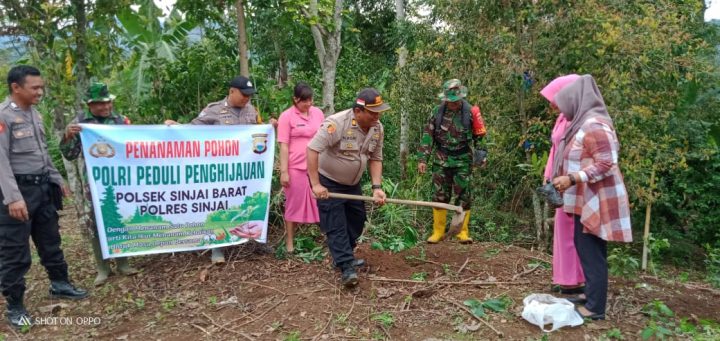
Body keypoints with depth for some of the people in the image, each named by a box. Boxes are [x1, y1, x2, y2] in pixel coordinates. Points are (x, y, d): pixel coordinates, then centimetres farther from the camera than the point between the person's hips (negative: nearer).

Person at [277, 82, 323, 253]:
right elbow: (284, 146, -8)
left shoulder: (318, 113, 7)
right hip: (296, 168, -4)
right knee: (294, 204, 6)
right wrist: (284, 171, -11)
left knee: (321, 203, 9)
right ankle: (289, 242, 18)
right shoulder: (287, 116, -5)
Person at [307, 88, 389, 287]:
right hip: (328, 182, -7)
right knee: (336, 225, -7)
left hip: (352, 183, 7)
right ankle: (346, 267, -3)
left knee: (357, 220, 14)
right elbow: (312, 149, -30)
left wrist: (377, 187, -13)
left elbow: (375, 159, 0)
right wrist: (315, 184, -31)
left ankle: (344, 256, 32)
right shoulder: (337, 123, -29)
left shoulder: (377, 129, -7)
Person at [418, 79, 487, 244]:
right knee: (439, 196, 4)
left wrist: (481, 155, 3)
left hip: (463, 160, -1)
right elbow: (427, 135, -1)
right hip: (441, 160, 1)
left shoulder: (470, 112, -4)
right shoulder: (437, 111, -1)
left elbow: (478, 135, 5)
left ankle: (463, 232, 12)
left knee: (463, 197, 1)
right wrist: (422, 159, -6)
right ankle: (438, 232, 13)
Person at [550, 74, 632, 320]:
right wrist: (566, 179, 11)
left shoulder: (594, 125, -20)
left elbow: (607, 163, -24)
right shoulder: (585, 122, 12)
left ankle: (595, 308, 8)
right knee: (585, 247, 18)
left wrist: (572, 179, -24)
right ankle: (591, 294, 31)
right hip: (586, 200, 10)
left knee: (592, 251, -2)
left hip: (596, 201, -10)